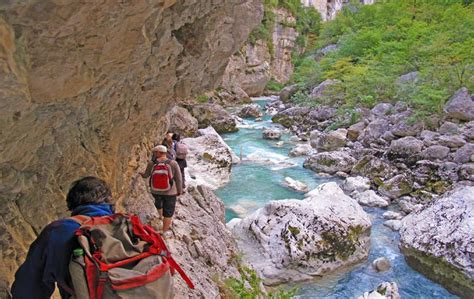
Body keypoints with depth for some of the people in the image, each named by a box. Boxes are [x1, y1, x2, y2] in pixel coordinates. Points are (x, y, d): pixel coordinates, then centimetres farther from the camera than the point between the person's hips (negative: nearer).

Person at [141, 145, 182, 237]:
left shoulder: (151, 163, -11)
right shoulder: (173, 164, -16)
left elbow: (146, 174, 6)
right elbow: (179, 179, -9)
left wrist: (141, 174, 29)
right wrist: (179, 190, 6)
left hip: (155, 191, 3)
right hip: (170, 192, -3)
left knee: (158, 202, 32)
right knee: (168, 212, 11)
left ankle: (161, 216, 56)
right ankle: (165, 232, 19)